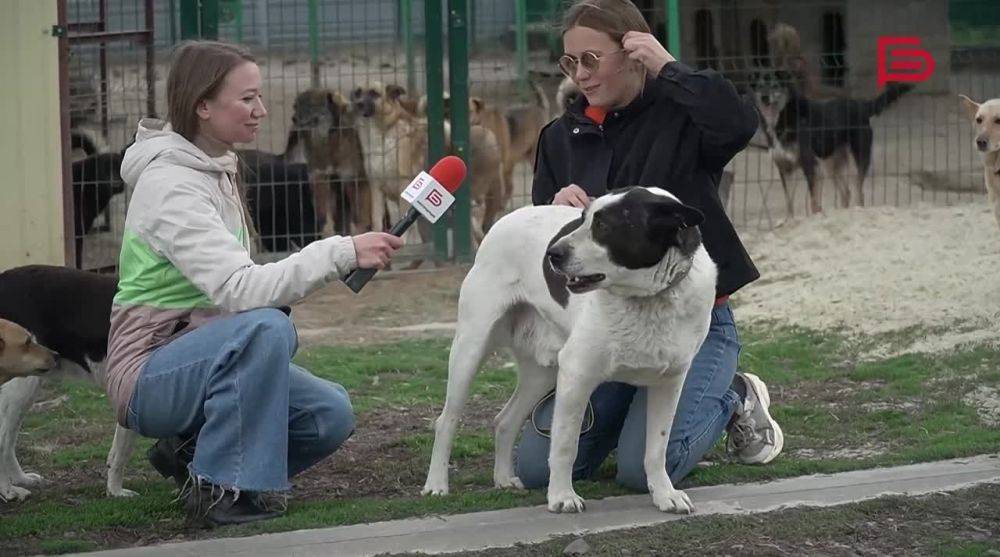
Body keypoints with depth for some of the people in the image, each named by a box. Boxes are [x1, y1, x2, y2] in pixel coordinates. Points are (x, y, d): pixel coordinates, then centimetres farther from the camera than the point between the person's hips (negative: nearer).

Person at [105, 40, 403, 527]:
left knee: (331, 415, -9)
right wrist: (342, 253, -34)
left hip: (205, 354, 9)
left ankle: (191, 451, 10)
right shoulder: (171, 186, -20)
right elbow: (239, 289, -31)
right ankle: (221, 486, -21)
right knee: (266, 327, -34)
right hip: (148, 374, -9)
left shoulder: (215, 171, 9)